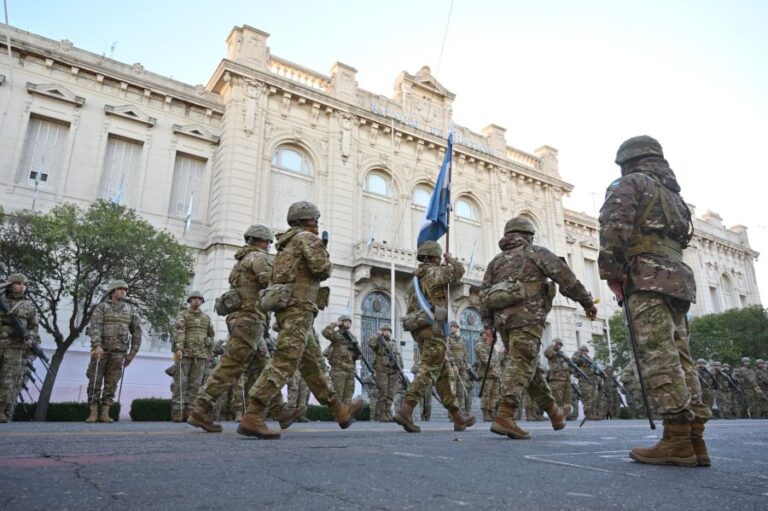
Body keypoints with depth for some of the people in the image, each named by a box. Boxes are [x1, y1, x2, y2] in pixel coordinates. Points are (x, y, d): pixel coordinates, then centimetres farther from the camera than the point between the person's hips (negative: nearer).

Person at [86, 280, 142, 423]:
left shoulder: (131, 310, 10)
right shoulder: (101, 307, 3)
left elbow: (137, 332, 8)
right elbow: (95, 327, -11)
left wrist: (132, 353, 2)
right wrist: (97, 346, -26)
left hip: (118, 352, 2)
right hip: (101, 350, -2)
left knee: (111, 383, 1)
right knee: (95, 382, -1)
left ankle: (105, 413, 5)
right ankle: (93, 413, 5)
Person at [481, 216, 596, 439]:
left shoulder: (497, 260, 22)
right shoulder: (536, 253, 8)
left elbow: (484, 293, 13)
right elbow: (565, 277, 1)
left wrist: (488, 324, 11)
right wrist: (587, 301, 7)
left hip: (503, 318, 6)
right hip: (526, 316, -6)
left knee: (531, 366, 14)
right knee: (521, 365, -12)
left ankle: (554, 413, 25)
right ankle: (504, 416, -22)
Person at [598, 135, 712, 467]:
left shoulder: (630, 183, 4)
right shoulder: (672, 191, 30)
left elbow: (614, 226, -12)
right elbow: (682, 235, 23)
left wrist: (611, 272, -9)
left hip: (648, 276, -8)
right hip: (677, 277, 8)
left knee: (659, 356, -13)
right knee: (679, 357, 4)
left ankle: (677, 439, -15)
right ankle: (694, 439, 3)